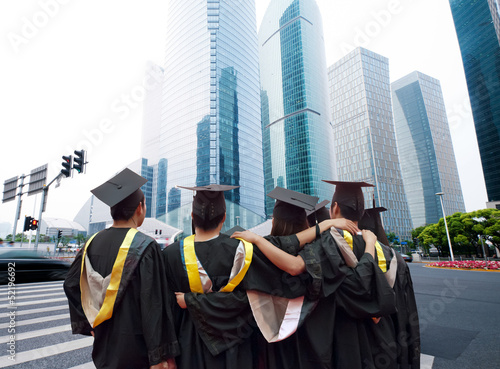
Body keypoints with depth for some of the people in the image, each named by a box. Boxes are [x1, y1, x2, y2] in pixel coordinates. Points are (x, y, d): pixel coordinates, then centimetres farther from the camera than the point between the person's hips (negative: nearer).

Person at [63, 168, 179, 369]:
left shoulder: (93, 243, -3)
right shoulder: (145, 247, -22)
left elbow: (71, 284, 7)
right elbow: (154, 304, -22)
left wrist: (91, 324, 15)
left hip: (105, 345, 6)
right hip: (136, 348, -6)